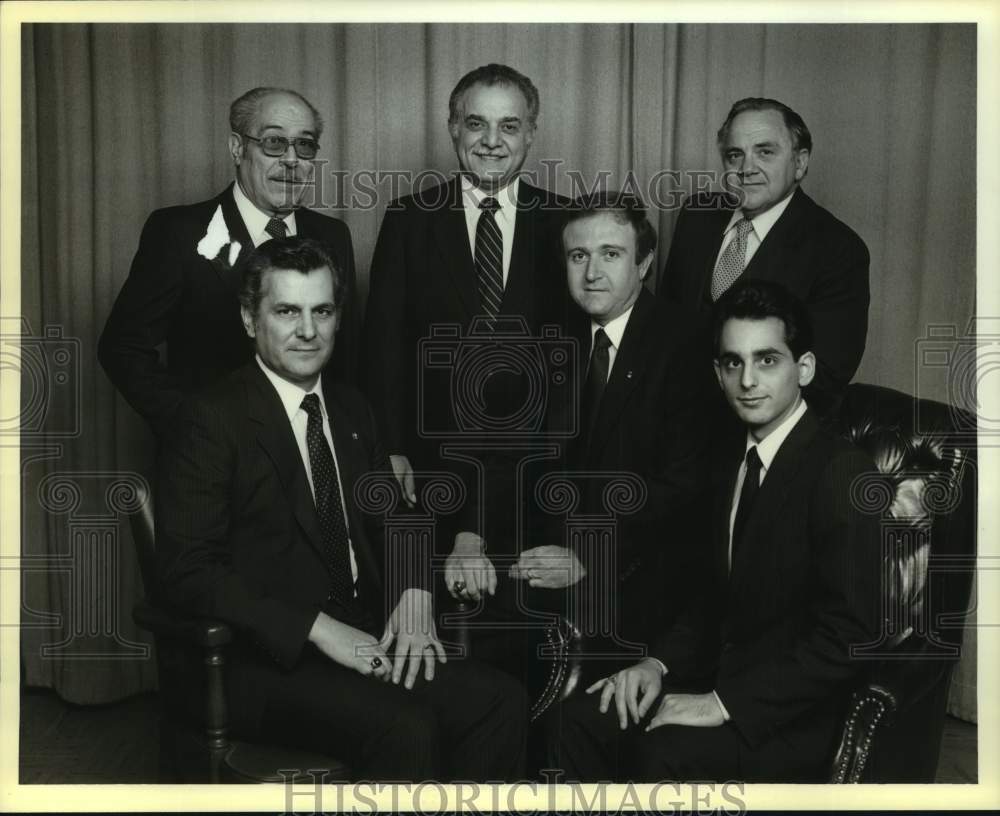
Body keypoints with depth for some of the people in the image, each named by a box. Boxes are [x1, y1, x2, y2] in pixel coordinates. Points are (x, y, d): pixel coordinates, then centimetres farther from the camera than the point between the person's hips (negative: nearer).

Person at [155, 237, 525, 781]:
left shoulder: (352, 411, 14)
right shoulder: (210, 420, -7)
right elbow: (186, 571, -13)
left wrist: (413, 597, -3)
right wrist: (317, 628, -20)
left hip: (367, 641, 6)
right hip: (269, 661, -6)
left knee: (500, 701, -17)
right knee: (405, 727, -30)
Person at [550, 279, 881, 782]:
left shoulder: (842, 473, -16)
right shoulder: (735, 467, 12)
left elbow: (848, 635, -21)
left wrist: (725, 703, -22)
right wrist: (658, 662, 0)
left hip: (794, 717, -7)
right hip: (722, 677, 7)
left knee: (662, 756, -29)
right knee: (580, 722, -10)